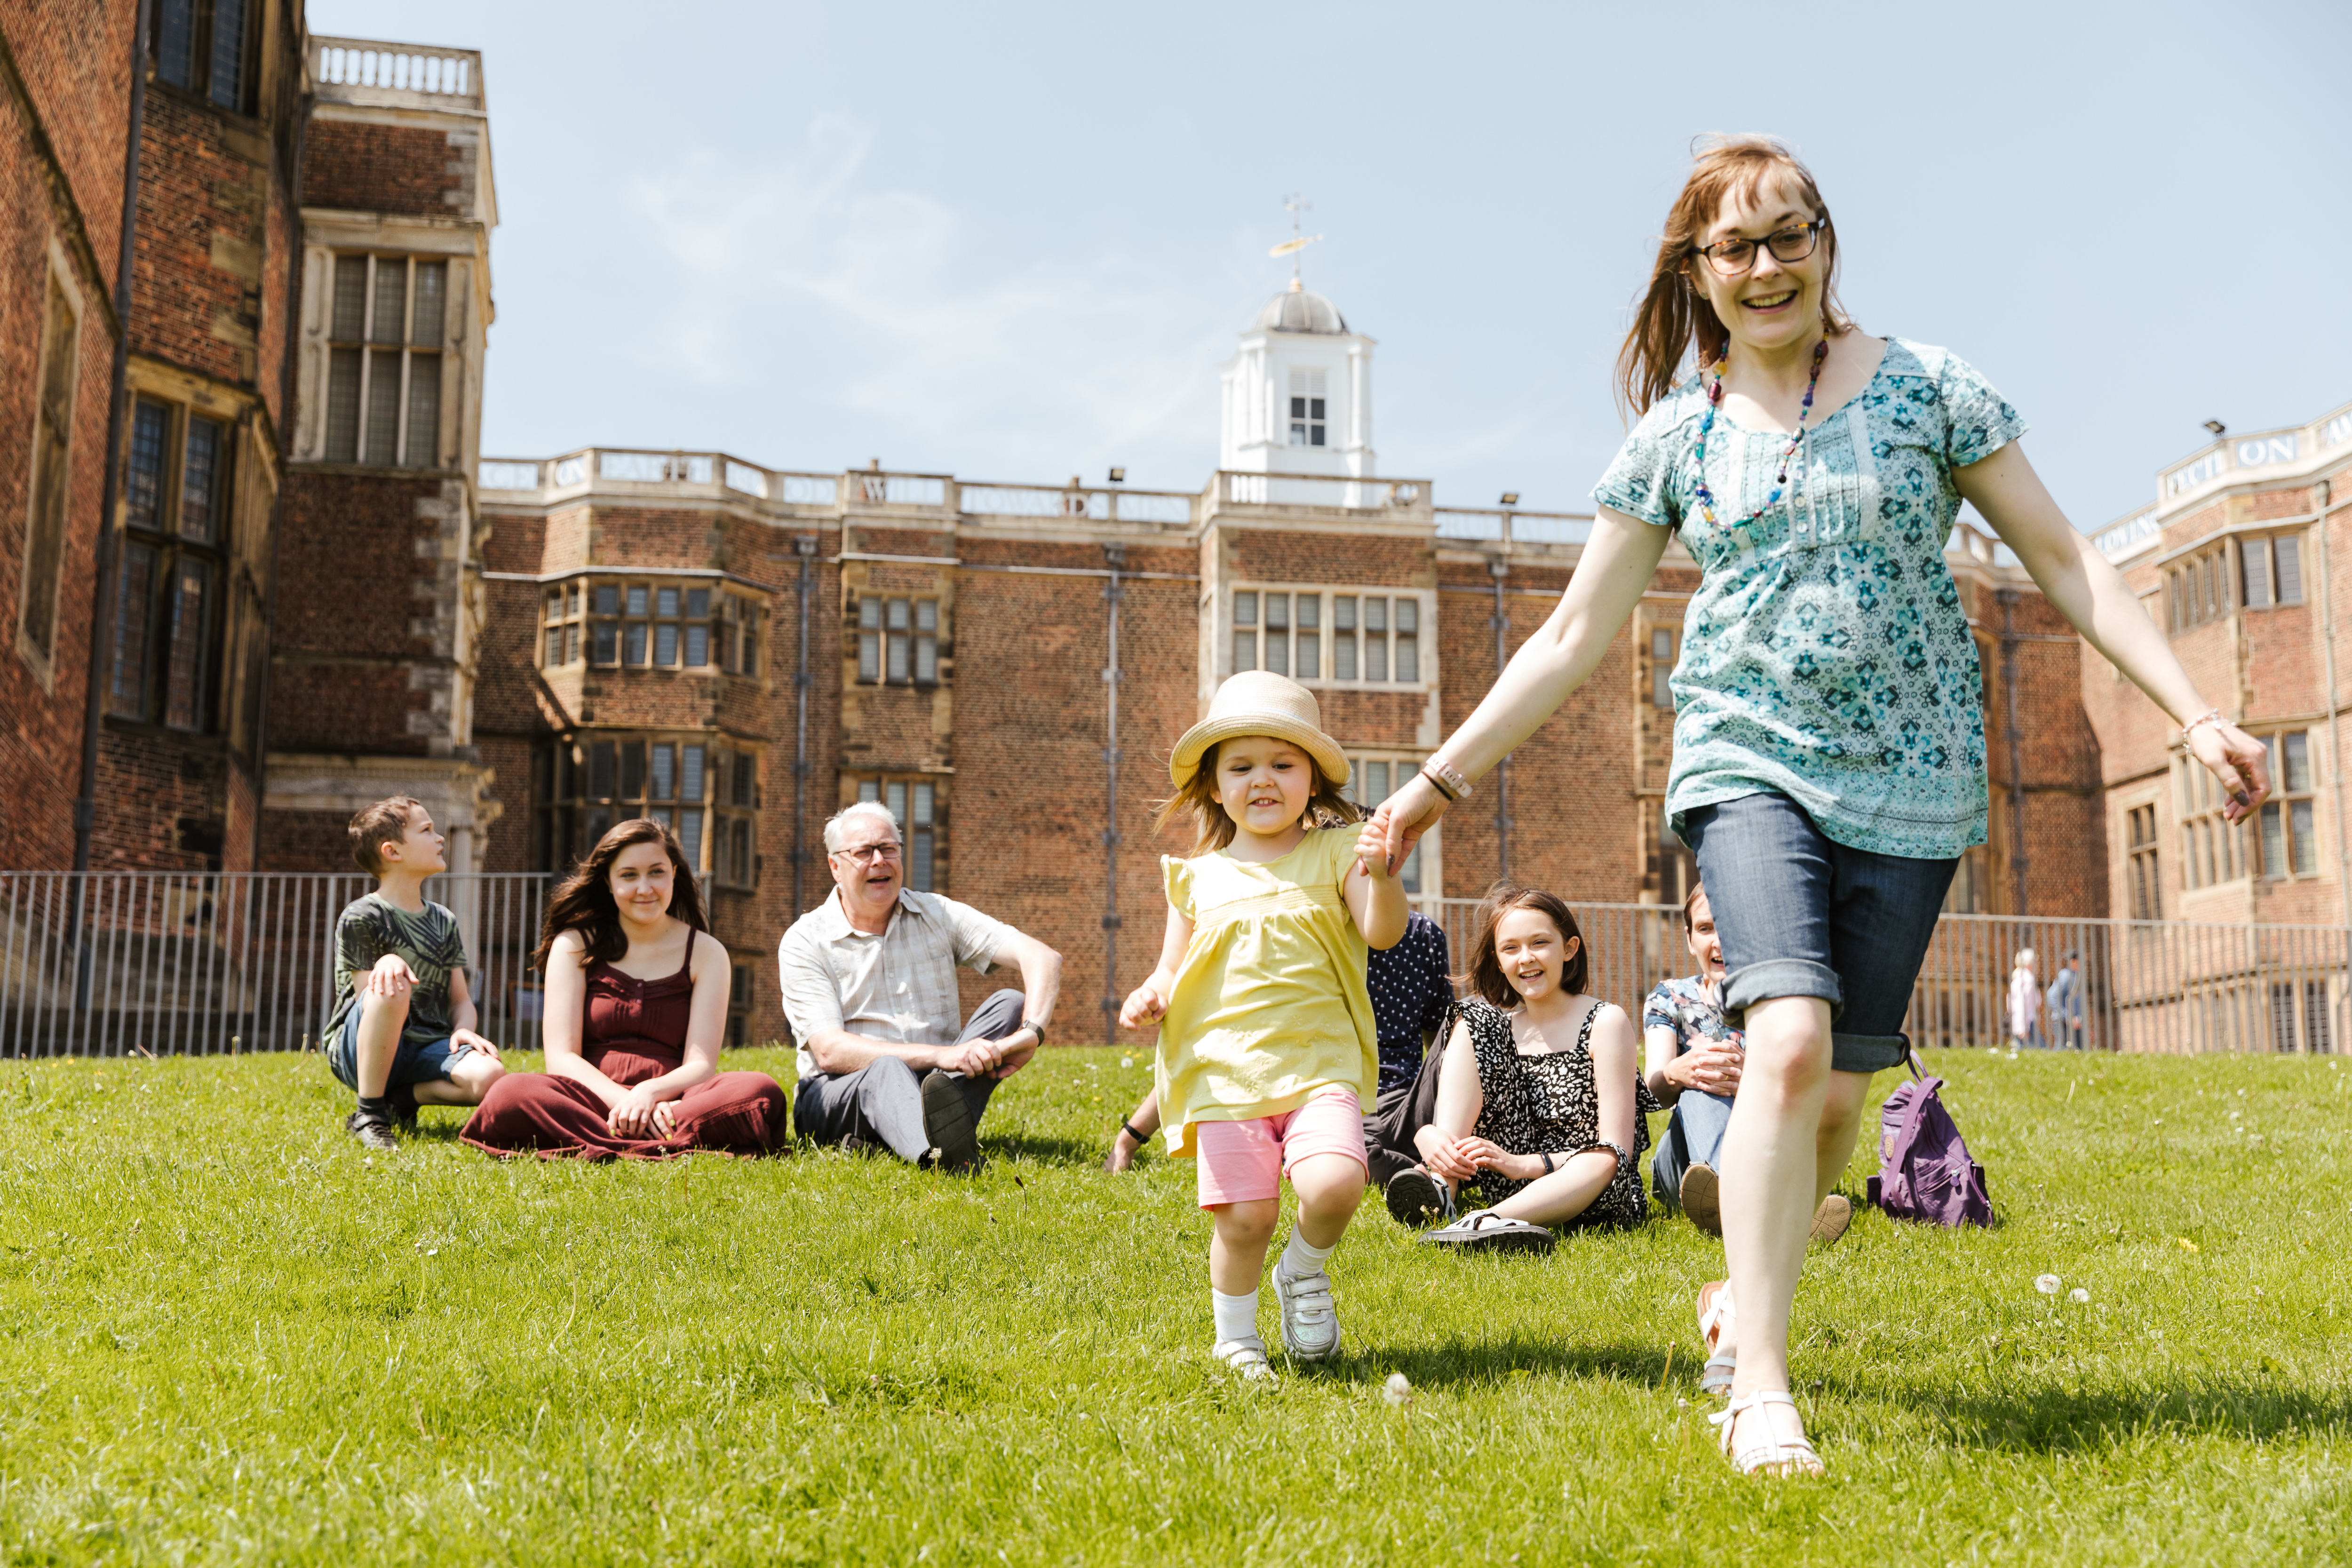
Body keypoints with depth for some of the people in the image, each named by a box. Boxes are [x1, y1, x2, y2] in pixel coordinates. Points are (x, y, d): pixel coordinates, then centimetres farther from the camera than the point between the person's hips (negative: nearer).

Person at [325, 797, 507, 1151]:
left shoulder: (444, 922, 14)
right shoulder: (361, 917, -4)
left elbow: (461, 999, 11)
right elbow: (370, 997, -11)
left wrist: (463, 1029, -12)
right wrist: (387, 963, -33)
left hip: (425, 1048, 4)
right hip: (359, 1051, -4)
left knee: (490, 1076, -28)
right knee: (393, 987, -38)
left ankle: (401, 1099, 0)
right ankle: (370, 1115, -22)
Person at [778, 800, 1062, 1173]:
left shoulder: (937, 915, 6)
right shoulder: (805, 942, -2)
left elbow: (1043, 958, -6)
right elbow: (830, 1051, -16)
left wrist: (1031, 1032, -28)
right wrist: (941, 1056, -28)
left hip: (941, 1083, 3)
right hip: (836, 1096, -3)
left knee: (1009, 1003, -17)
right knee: (886, 1071, -37)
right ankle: (943, 1154, -72)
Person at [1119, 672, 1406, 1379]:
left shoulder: (1333, 854, 6)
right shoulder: (1199, 876, 11)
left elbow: (1383, 933, -8)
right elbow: (1173, 968, 19)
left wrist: (1382, 876, -28)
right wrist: (1151, 995, -4)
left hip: (1320, 1062, -1)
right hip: (1224, 1068, 1)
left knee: (1333, 1184, -23)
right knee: (1244, 1218, -5)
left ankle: (1305, 1269, 11)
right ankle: (1235, 1340, 22)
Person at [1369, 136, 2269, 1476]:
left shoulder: (1927, 389, 3)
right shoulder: (1675, 438, 6)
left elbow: (2065, 562, 4)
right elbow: (1576, 638, 9)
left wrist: (2200, 716, -3)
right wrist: (1444, 778, 6)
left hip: (1910, 777, 1)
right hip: (1750, 761, -1)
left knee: (1840, 1085, 2)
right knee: (1788, 1040, -21)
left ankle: (1748, 1285, 30)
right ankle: (1761, 1385, -14)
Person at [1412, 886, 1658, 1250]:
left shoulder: (1605, 1023, -6)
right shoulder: (1497, 1026, 8)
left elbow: (1616, 1152, -14)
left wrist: (1523, 1165, -26)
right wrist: (1431, 1139, -27)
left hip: (1589, 1195, -4)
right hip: (1509, 1189, 4)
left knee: (1604, 1166, -40)